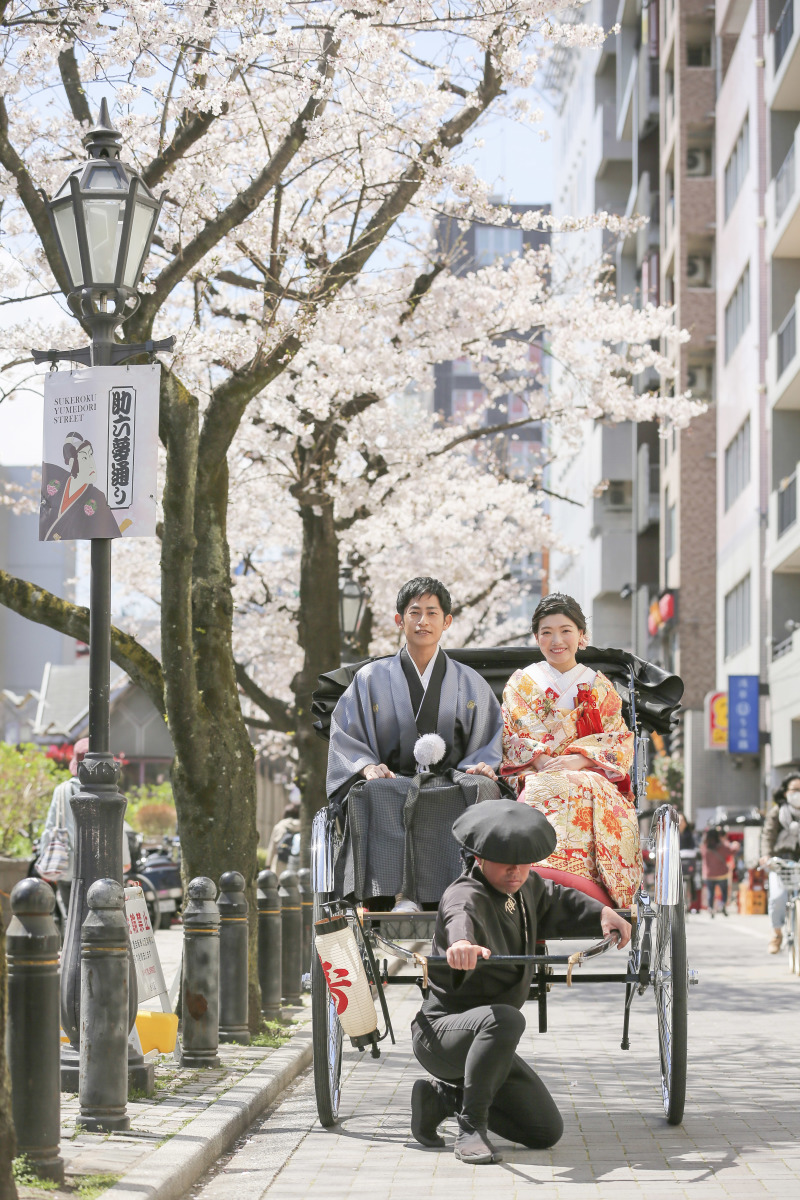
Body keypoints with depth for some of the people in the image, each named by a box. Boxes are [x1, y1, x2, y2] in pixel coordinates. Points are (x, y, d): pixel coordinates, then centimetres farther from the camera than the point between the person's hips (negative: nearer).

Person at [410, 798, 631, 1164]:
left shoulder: (525, 887, 3)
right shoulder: (465, 895, -24)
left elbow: (558, 903, 26)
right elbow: (460, 917, -50)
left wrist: (602, 913, 9)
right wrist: (460, 944, -73)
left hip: (485, 1037, 9)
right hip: (441, 1033, -9)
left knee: (546, 1132, 7)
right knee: (504, 1019, -41)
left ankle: (444, 1095, 19)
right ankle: (471, 1129, -28)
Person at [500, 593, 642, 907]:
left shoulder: (598, 686, 18)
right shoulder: (521, 683, 18)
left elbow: (621, 743, 8)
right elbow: (510, 737, 7)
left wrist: (579, 759, -11)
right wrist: (540, 759, -14)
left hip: (591, 778, 0)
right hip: (536, 777, 0)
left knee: (583, 792, -36)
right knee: (550, 789, -37)